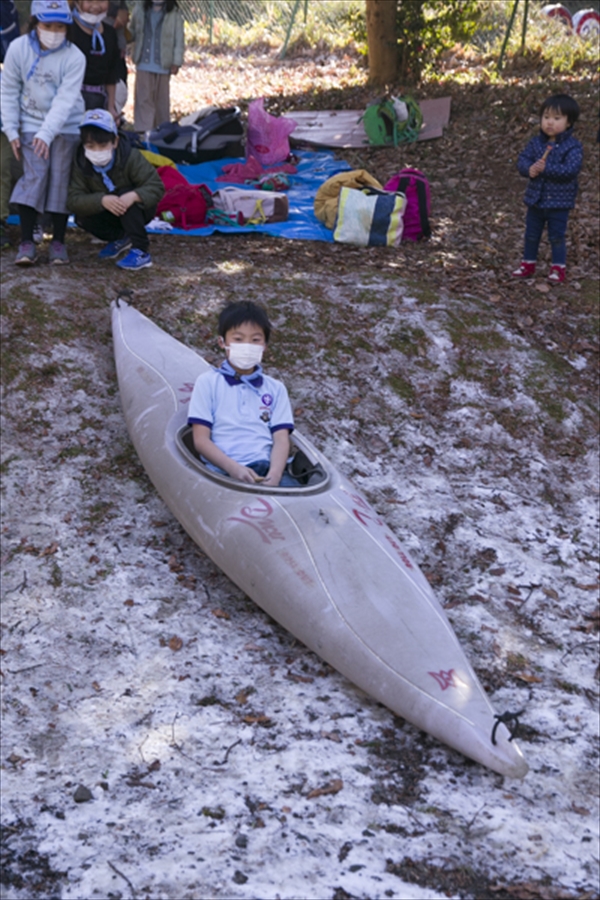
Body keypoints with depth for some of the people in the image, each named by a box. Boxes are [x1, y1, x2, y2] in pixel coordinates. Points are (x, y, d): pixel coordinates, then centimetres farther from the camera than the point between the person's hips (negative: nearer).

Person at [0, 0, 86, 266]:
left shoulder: (74, 57, -13)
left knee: (61, 181, -1)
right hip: (32, 125, 0)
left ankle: (58, 242, 11)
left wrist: (47, 133, -30)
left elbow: (65, 99, -20)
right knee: (34, 177, -11)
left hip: (66, 127, 0)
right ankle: (26, 242, -7)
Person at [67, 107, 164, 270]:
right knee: (82, 218, -21)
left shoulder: (131, 157, -24)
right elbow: (74, 200, -26)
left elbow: (156, 187, -28)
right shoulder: (80, 164, -17)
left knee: (125, 193, -33)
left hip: (138, 210, -3)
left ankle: (142, 251, -30)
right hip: (109, 214, 3)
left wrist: (134, 196, -49)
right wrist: (102, 200, -44)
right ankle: (120, 238, 7)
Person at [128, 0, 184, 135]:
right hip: (144, 63, 0)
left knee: (162, 99, 11)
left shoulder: (174, 14, -1)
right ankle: (142, 131, -2)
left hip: (163, 65, 0)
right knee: (143, 98, -3)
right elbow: (131, 33, 11)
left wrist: (176, 62, -8)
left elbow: (179, 40, -2)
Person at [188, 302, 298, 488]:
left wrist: (274, 473, -13)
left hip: (266, 470, 3)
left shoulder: (275, 389, 21)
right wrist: (234, 468, -12)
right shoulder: (207, 382, 13)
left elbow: (281, 440, 9)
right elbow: (201, 439, 5)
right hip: (223, 472, -2)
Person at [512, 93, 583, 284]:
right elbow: (523, 160, -1)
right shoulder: (536, 142, 2)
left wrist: (545, 168, -28)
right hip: (535, 198, 5)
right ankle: (528, 264, 30)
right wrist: (529, 169, -23)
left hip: (559, 202, -5)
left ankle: (558, 268, 17)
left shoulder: (573, 146, -13)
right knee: (531, 234, 15)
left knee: (557, 236, 4)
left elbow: (570, 169, -24)